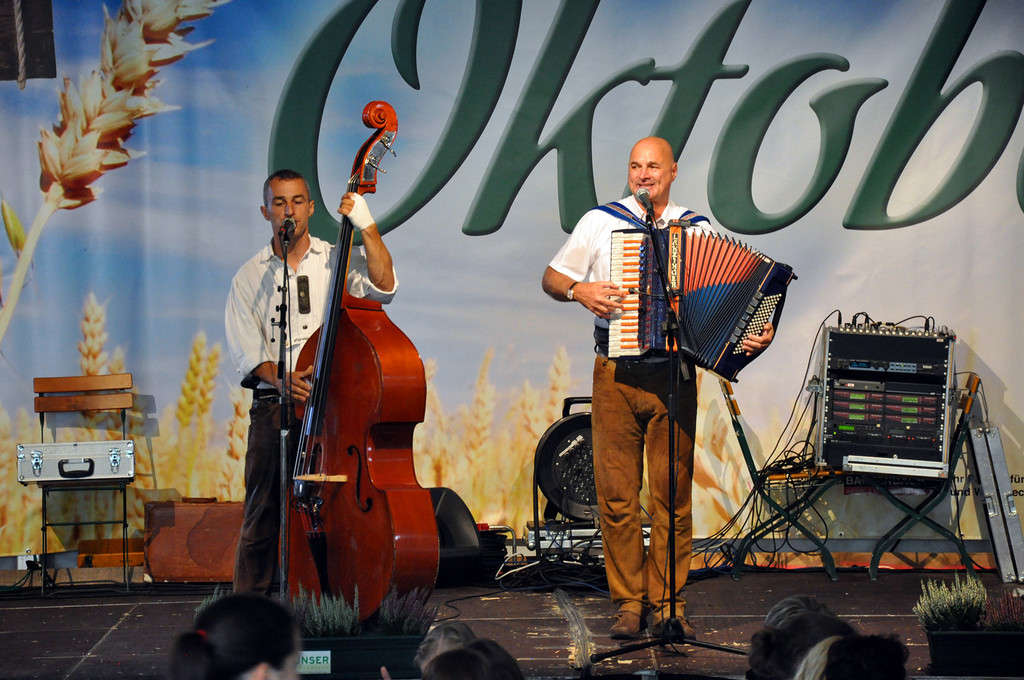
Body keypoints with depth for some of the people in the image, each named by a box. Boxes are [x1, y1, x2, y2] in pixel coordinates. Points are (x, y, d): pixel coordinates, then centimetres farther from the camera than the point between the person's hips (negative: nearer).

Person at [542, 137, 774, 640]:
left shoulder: (698, 230, 9)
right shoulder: (600, 222, 7)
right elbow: (551, 278, 12)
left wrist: (757, 333, -10)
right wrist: (579, 290, -9)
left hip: (674, 375, 0)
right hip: (616, 375, 0)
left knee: (673, 493, 1)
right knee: (617, 493, 0)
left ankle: (668, 604, 9)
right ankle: (629, 603, 8)